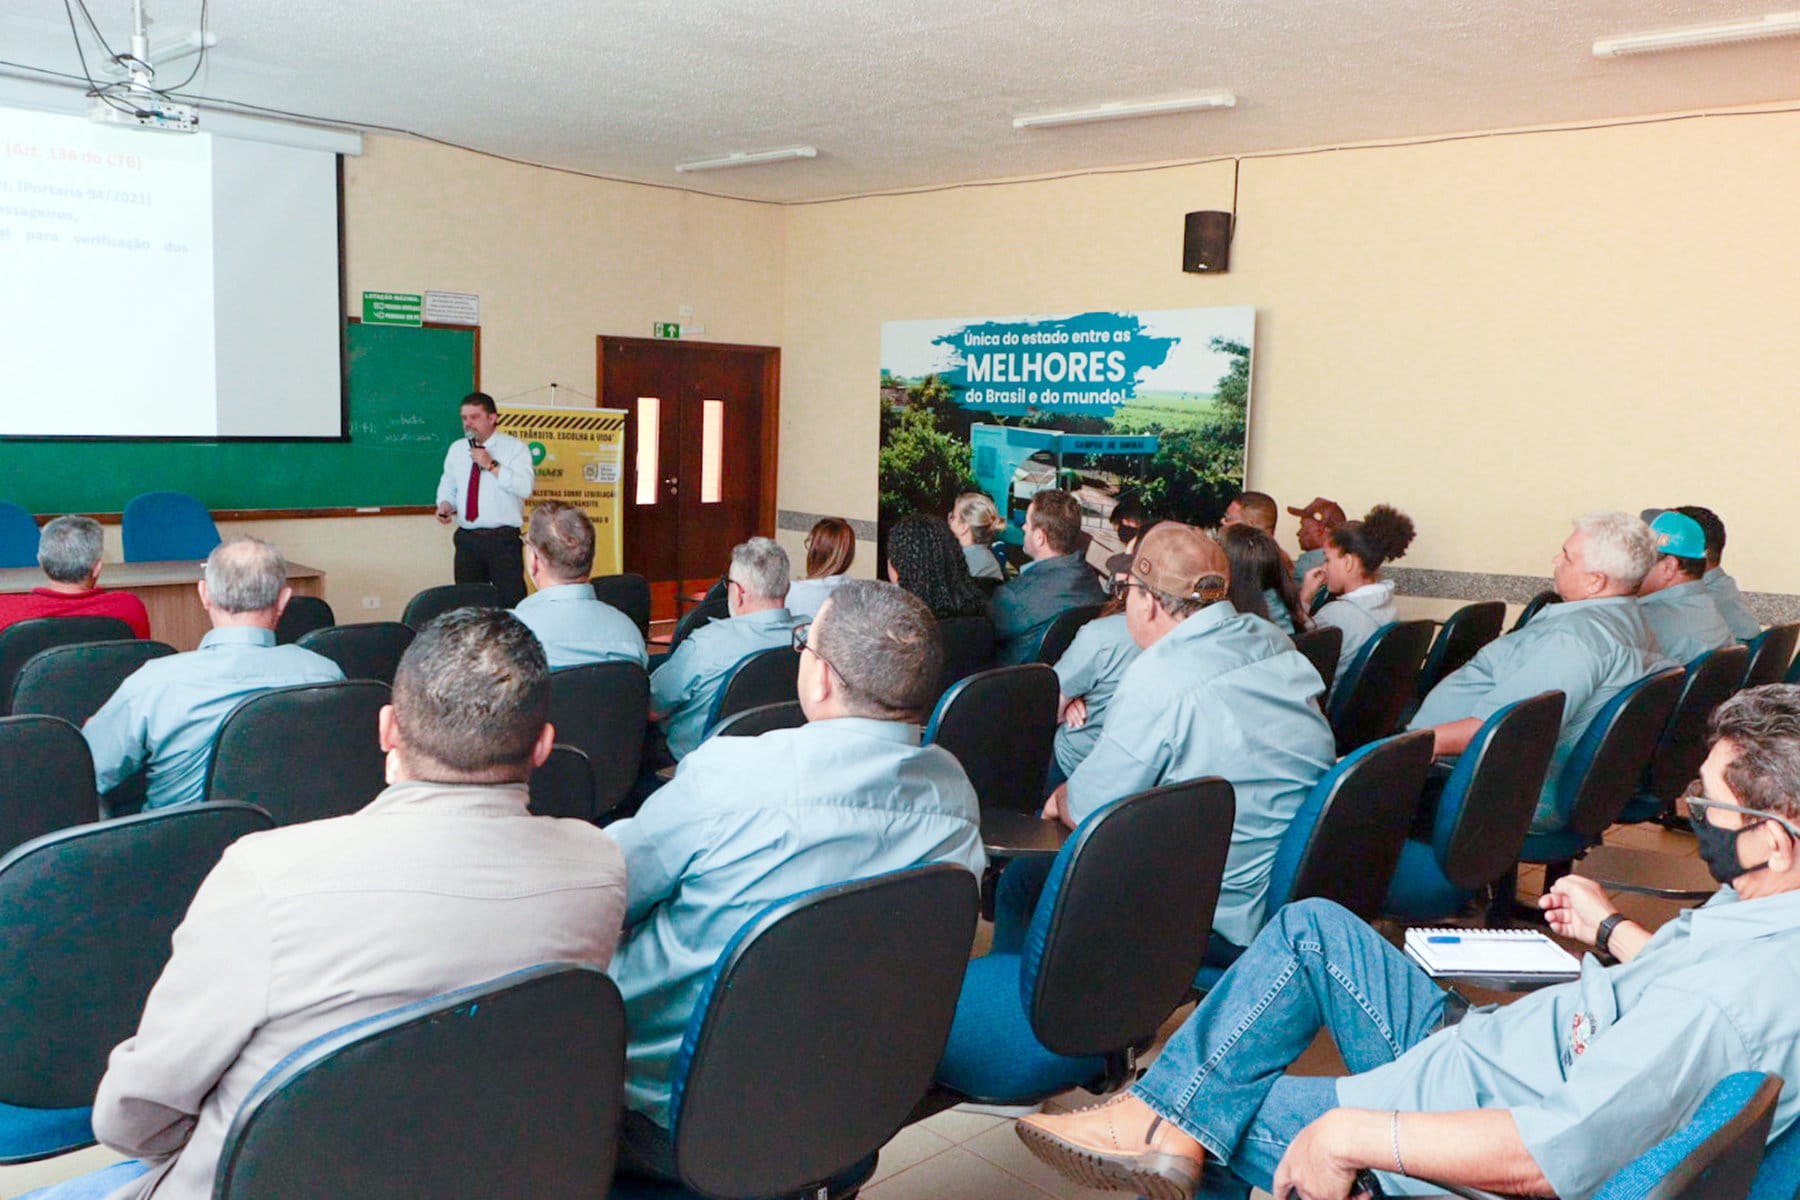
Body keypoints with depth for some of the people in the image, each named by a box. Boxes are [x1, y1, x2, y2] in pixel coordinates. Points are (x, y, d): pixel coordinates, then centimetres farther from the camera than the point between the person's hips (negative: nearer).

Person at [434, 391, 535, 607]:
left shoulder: (514, 447, -3)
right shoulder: (456, 449, 14)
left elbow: (526, 487, -15)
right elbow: (448, 486, 21)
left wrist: (492, 466, -18)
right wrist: (445, 505, 0)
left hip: (503, 540, -5)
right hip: (467, 539, 5)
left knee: (511, 602, -7)